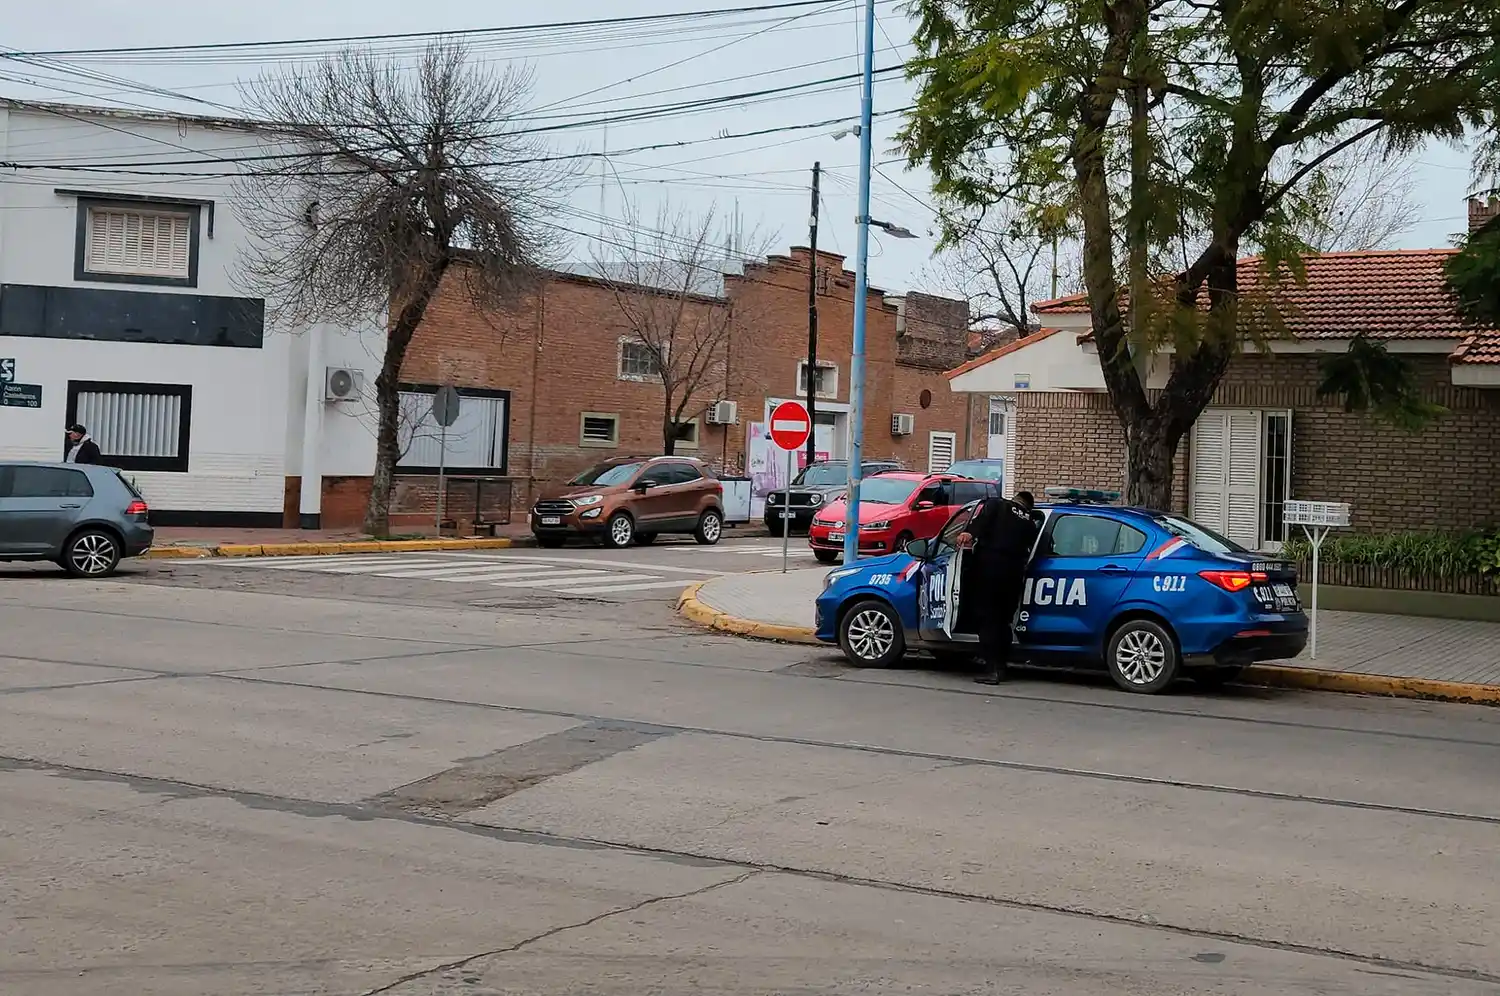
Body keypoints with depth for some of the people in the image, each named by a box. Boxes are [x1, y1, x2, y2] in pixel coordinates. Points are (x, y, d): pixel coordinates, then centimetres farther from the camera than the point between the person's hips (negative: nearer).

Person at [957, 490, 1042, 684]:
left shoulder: (996, 504, 11)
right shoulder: (1031, 522, 20)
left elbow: (981, 517, -10)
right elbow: (1031, 550, 12)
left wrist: (970, 533, -23)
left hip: (989, 565, -3)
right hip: (1013, 572, 3)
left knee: (988, 618, -1)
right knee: (1004, 619, 15)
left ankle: (992, 669, -7)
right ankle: (1002, 667, 19)